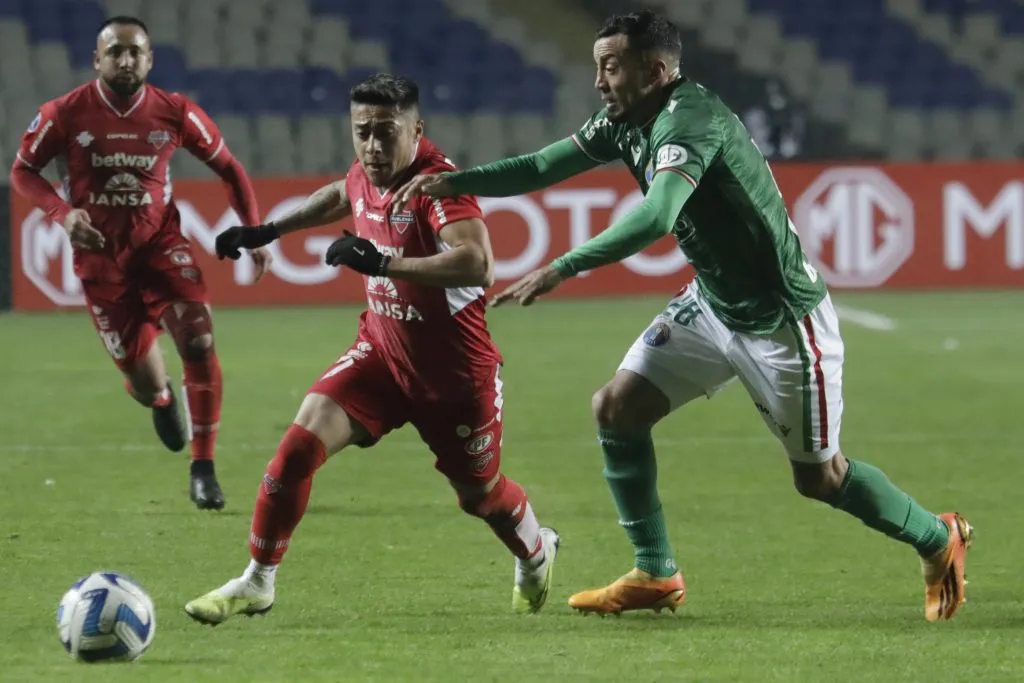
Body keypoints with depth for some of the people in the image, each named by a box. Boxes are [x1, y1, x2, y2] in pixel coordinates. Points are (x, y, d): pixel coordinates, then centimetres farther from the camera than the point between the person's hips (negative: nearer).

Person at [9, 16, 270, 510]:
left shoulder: (175, 113, -7)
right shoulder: (65, 114, -11)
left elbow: (228, 169, 5)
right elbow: (22, 172, 0)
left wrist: (254, 231, -3)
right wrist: (63, 212, -18)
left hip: (160, 242, 1)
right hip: (100, 255, -1)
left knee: (198, 342, -20)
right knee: (145, 385, 1)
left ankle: (203, 470, -7)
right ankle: (161, 397, 44)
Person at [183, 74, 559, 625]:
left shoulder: (437, 183, -27)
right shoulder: (366, 176, -4)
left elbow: (477, 264, -44)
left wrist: (384, 262, -46)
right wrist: (270, 231, 22)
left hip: (454, 368, -5)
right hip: (382, 350, 5)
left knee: (480, 494, 14)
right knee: (300, 445, -13)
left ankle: (536, 554, 49)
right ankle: (257, 583, 0)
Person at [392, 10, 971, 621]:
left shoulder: (688, 120, -28)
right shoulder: (626, 123, -1)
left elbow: (656, 216, -42)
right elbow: (544, 167, 4)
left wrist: (563, 269, -47)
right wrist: (453, 182, -10)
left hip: (783, 319, -8)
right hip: (712, 305, 8)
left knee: (819, 478, 3)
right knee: (616, 408, -2)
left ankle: (938, 541, 28)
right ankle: (656, 576, 8)